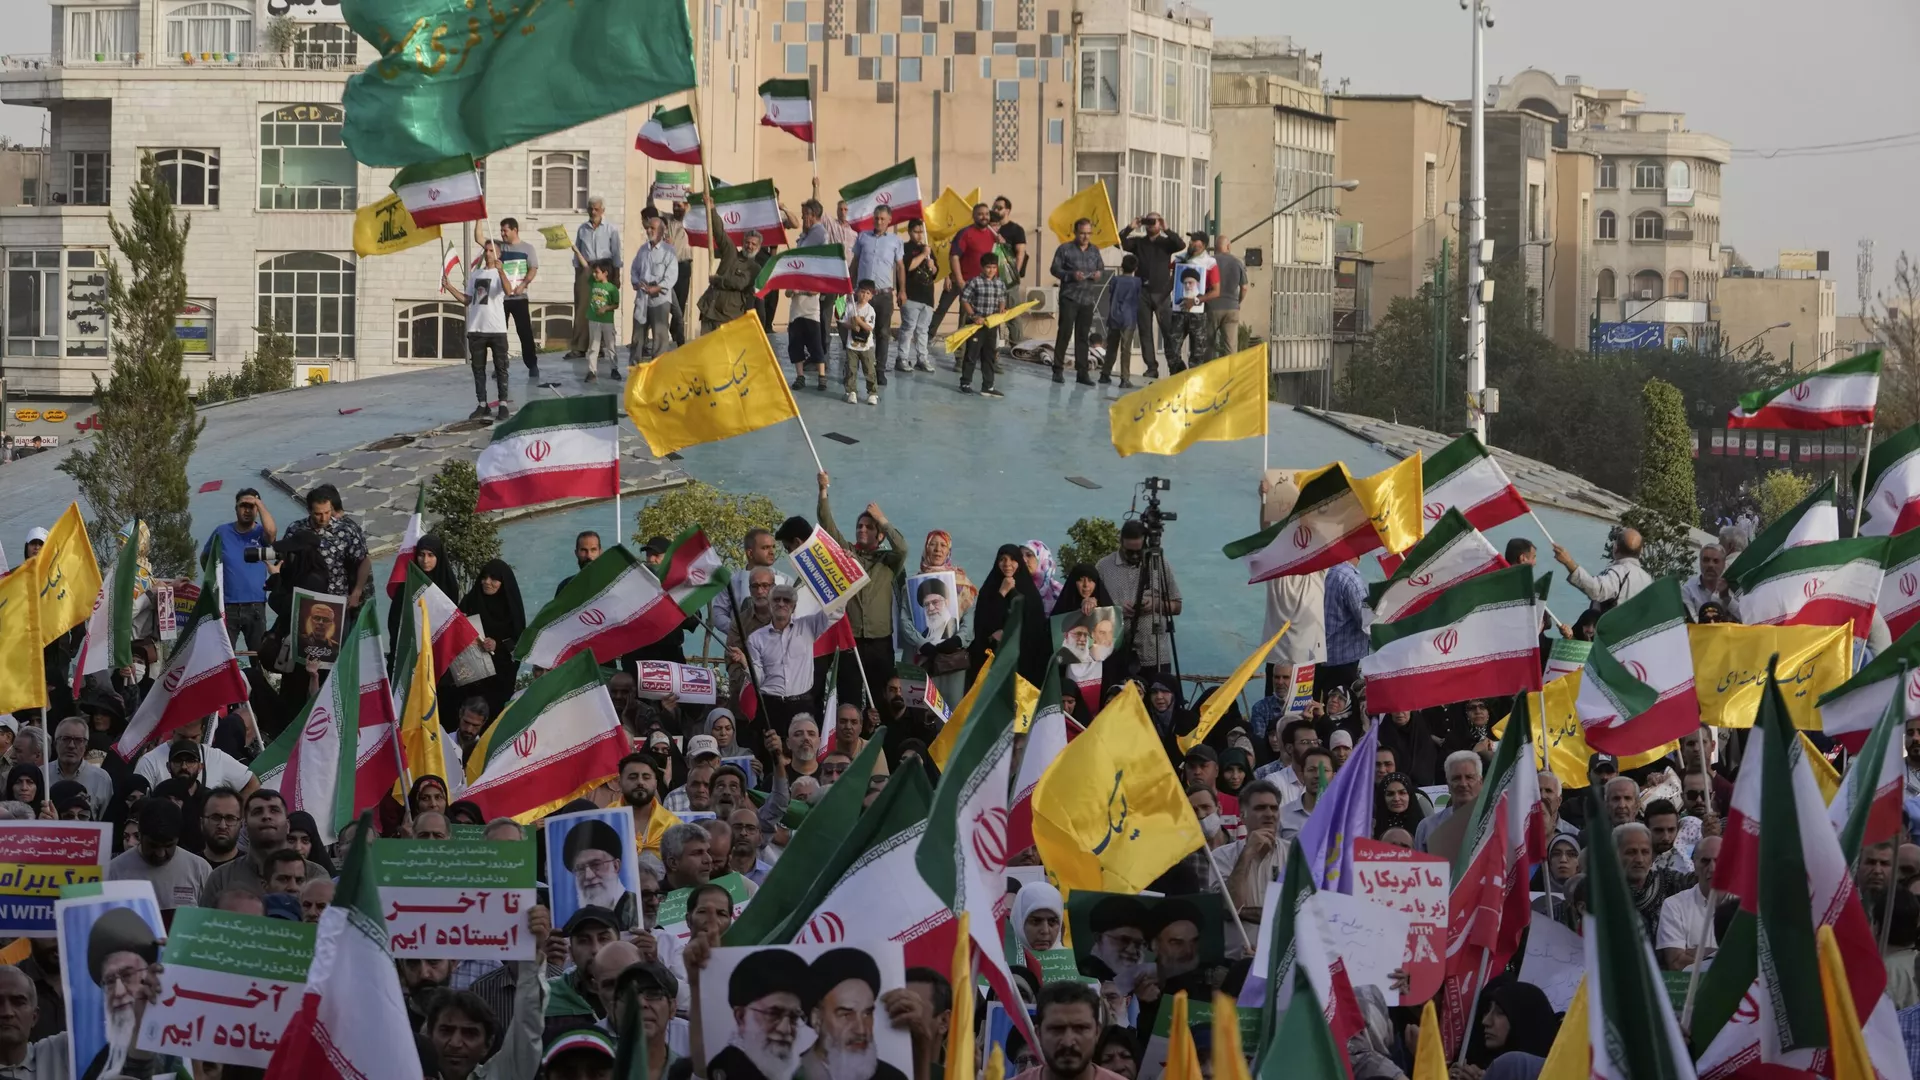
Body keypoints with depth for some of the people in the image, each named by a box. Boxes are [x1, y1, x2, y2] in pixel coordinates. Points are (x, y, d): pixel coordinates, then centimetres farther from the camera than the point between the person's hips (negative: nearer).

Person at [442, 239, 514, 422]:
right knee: (478, 368, 6)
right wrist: (449, 287, 3)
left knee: (500, 367, 0)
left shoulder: (500, 273, -2)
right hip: (476, 329, 5)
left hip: (497, 329, -5)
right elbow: (467, 300, 15)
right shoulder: (475, 274, 14)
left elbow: (508, 290, -24)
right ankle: (482, 405, 12)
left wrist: (500, 270, -39)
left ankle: (503, 404, 4)